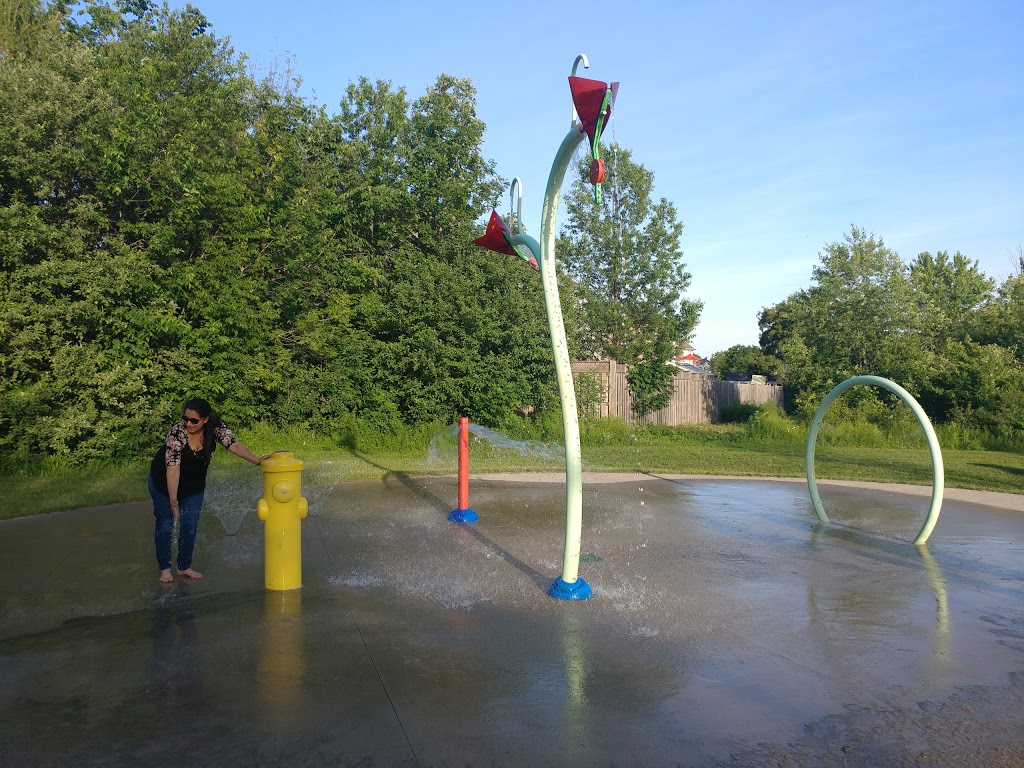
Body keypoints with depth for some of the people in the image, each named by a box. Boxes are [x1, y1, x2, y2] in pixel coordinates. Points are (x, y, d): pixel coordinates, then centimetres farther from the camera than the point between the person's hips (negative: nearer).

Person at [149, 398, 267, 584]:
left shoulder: (216, 428, -21)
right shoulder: (176, 433, -32)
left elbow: (234, 444, -26)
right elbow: (173, 469, -32)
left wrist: (257, 460, -41)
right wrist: (173, 501, -33)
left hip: (195, 483, 4)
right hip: (165, 481, -3)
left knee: (191, 525, 5)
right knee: (165, 523, 2)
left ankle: (184, 567, 20)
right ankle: (165, 568, 15)